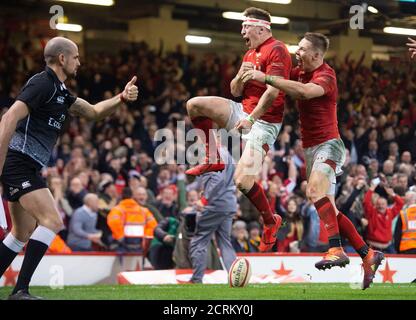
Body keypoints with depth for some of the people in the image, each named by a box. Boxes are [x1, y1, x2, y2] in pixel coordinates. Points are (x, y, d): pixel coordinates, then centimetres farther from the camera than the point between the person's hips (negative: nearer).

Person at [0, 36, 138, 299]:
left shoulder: (60, 91, 18)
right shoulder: (43, 83, -12)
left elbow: (93, 112, 27)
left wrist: (122, 98, 9)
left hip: (27, 168, 10)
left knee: (23, 233, 14)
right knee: (52, 221, -16)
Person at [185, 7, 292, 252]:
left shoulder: (276, 50, -12)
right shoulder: (250, 54, 17)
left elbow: (272, 91, -21)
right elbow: (235, 91, 18)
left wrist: (251, 118, -25)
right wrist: (241, 75, -3)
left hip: (264, 122, -8)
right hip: (243, 112, 8)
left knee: (243, 181, -18)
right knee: (195, 105, -9)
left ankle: (271, 221, 8)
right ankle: (213, 160, 4)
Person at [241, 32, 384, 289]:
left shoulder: (326, 75, -16)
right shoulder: (300, 72, 9)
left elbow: (305, 91, -37)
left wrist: (266, 78, -38)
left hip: (327, 143, -9)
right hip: (310, 147, 9)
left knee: (316, 191, -31)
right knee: (328, 209, 7)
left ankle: (336, 250, -38)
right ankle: (368, 254, 13)